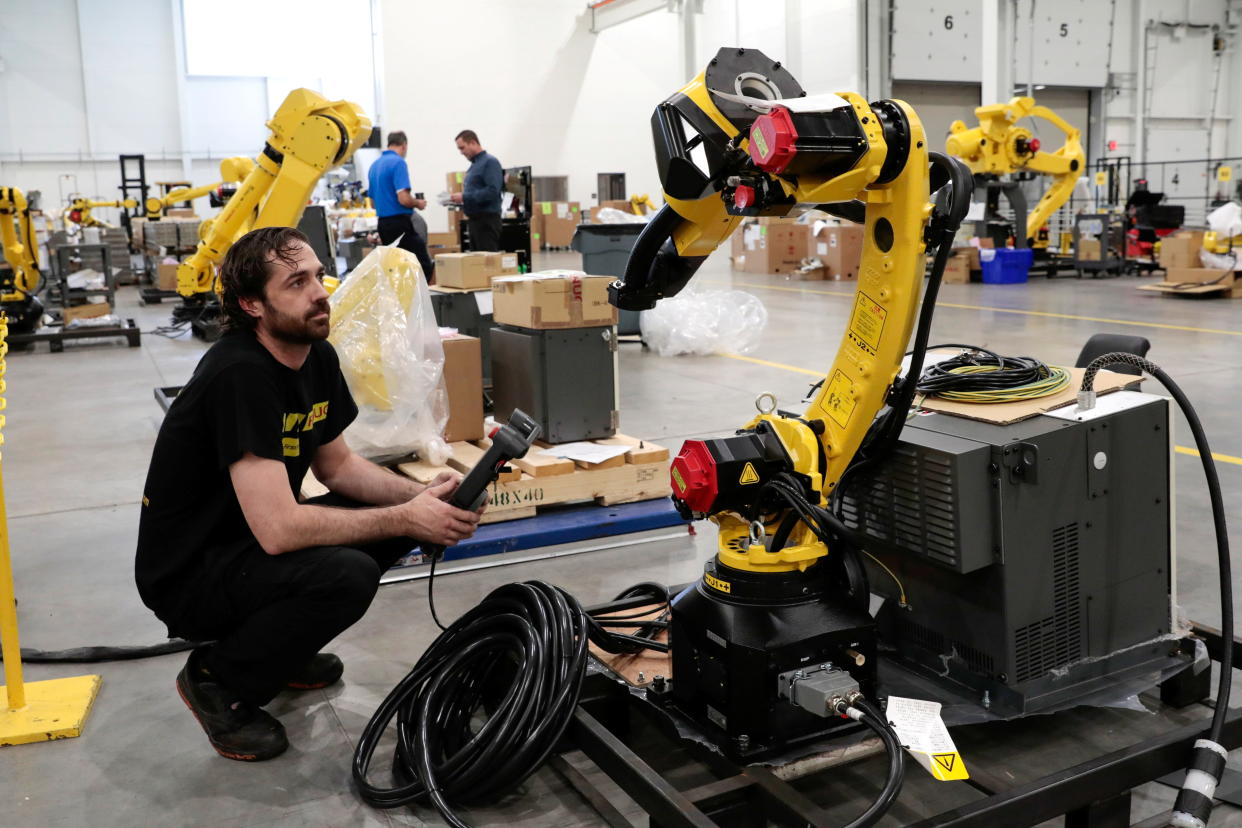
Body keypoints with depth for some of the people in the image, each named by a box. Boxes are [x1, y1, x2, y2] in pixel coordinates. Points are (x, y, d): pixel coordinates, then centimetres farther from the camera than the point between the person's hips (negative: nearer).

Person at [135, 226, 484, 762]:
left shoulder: (317, 357, -1)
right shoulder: (240, 375, -28)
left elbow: (337, 465, 10)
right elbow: (277, 529, -33)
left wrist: (421, 497, -9)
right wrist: (405, 519, -25)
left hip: (250, 540, 9)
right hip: (187, 573, -9)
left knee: (395, 521, -1)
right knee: (347, 575, -30)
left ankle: (275, 644, 14)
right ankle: (216, 680, -4)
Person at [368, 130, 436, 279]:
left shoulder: (374, 165, 13)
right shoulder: (398, 162, -12)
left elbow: (373, 201, 21)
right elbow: (403, 198, -21)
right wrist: (418, 203, -2)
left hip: (382, 223, 9)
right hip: (400, 223, -9)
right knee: (426, 269, -7)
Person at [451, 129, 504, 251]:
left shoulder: (490, 162, -10)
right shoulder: (474, 164, 18)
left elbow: (492, 191, -21)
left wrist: (464, 197, -19)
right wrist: (459, 199, 7)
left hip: (487, 219, -9)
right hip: (475, 219, 9)